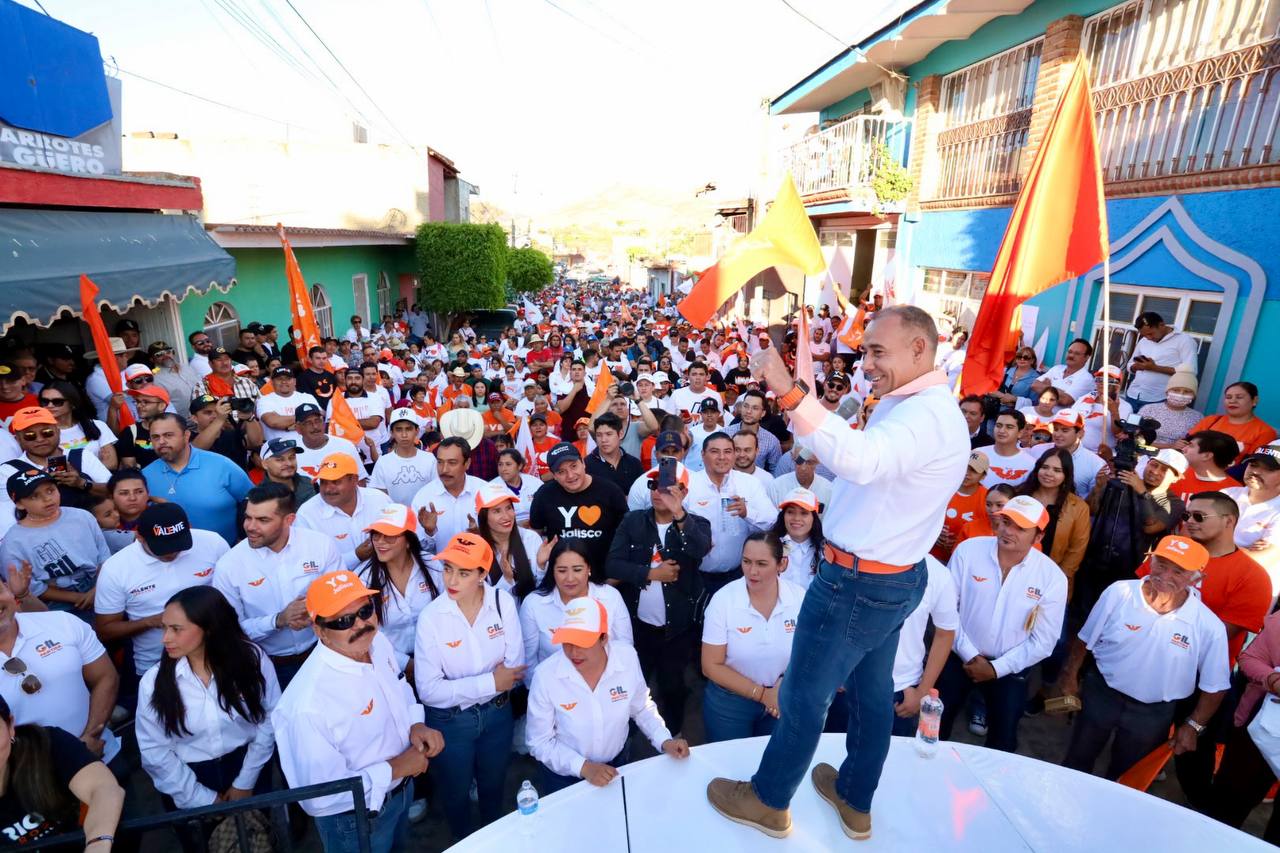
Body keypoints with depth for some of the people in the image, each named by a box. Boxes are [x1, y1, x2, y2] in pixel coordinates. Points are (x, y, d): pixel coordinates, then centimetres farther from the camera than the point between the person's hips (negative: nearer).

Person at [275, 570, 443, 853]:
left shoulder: (379, 642, -15)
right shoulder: (308, 704, -37)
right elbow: (319, 797, -29)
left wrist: (416, 726, -13)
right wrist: (394, 768, -24)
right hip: (355, 819, -6)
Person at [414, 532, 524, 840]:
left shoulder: (503, 603, -18)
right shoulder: (431, 617, -22)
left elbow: (515, 669, -15)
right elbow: (429, 690, -23)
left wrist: (462, 685, -20)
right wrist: (490, 682, -26)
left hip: (497, 713, 2)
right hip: (449, 721, -2)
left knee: (493, 786, 27)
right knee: (456, 794, 23)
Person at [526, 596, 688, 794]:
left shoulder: (627, 657, -21)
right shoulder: (545, 675, -27)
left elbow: (641, 708, -2)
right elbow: (539, 741, -16)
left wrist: (664, 741, -14)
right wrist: (583, 767, -25)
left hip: (616, 765, 3)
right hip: (564, 776, -2)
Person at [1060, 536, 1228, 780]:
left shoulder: (1209, 627, -18)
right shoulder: (1119, 593, -18)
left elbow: (1214, 686, -5)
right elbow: (1085, 639, -5)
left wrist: (1193, 726, -3)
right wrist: (1070, 676, 1)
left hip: (1153, 714, 0)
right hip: (1100, 694, 1)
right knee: (1077, 762, 19)